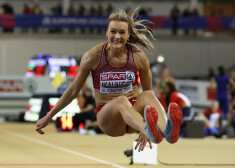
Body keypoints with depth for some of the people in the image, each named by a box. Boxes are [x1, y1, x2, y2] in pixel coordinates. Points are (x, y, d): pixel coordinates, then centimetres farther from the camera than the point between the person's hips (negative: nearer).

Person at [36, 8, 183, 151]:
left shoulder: (139, 57, -3)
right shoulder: (93, 56, -6)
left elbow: (148, 93, 5)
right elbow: (73, 91, 7)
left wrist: (145, 133, -7)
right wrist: (49, 116, 11)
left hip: (134, 110, 2)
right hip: (107, 116, -2)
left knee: (148, 94, -31)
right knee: (121, 100, -36)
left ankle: (167, 131, -64)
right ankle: (149, 130, -69)